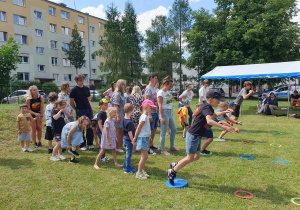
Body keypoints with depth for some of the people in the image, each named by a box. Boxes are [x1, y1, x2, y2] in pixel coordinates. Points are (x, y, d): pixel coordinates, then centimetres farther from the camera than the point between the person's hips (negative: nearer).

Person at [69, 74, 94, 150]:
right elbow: (71, 102, -3)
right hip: (80, 111, -5)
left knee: (90, 127, 6)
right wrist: (77, 109, 3)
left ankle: (90, 143, 19)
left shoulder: (86, 88, 10)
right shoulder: (74, 90, -5)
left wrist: (88, 106, 11)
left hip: (89, 109, 5)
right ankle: (82, 145, 12)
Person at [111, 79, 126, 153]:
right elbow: (116, 106, -20)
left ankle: (121, 146, 25)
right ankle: (117, 147, 8)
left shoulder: (121, 94, 14)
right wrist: (118, 116, -23)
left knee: (122, 131, 14)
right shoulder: (117, 94, -14)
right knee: (118, 130, -1)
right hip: (119, 115, -9)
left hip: (122, 114, 9)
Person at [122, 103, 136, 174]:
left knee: (127, 154, 22)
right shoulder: (129, 122, -25)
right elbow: (130, 132, -22)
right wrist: (133, 141, -13)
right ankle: (127, 169, 13)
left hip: (125, 138, 9)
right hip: (128, 140, -9)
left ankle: (126, 166, 35)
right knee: (129, 154, 3)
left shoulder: (124, 119, 3)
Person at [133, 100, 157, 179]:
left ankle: (142, 170, 26)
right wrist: (135, 138, -12)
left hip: (145, 138, 10)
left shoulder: (146, 116, 11)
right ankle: (139, 173, 5)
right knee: (144, 156, -5)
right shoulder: (144, 117, -18)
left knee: (145, 156, 15)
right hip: (142, 138, -10)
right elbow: (138, 128, -17)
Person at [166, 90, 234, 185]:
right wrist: (224, 127, -42)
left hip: (197, 136, 10)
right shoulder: (207, 107, -20)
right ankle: (172, 172, 12)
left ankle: (175, 165, 27)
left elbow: (214, 114, 35)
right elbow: (209, 121, -39)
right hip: (193, 135, -10)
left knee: (196, 157, 16)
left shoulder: (206, 105, 10)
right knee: (190, 158, -2)